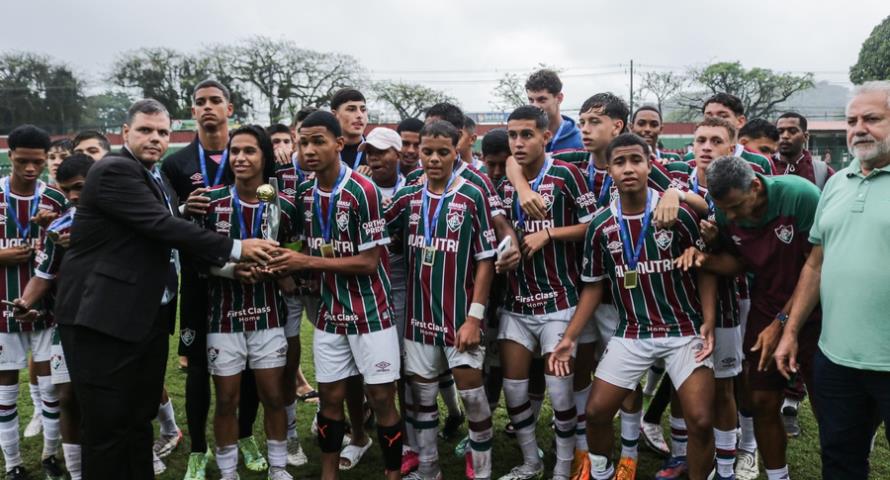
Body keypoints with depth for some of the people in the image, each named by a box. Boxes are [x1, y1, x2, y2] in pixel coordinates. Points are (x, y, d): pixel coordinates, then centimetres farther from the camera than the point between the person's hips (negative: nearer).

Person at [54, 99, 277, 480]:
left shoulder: (158, 179, 16)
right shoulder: (114, 170, -12)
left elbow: (166, 242, 16)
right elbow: (163, 227, -22)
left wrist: (229, 266, 3)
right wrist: (235, 248, -18)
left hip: (150, 316, 9)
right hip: (104, 316, -8)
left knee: (141, 418, 15)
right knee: (107, 426, 0)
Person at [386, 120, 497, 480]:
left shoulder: (472, 197, -8)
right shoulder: (408, 197, 5)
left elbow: (486, 260, -9)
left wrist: (475, 316, -13)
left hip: (460, 315, -4)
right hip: (419, 316, 4)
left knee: (472, 396, 2)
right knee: (422, 396, 13)